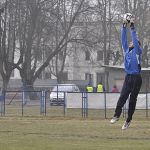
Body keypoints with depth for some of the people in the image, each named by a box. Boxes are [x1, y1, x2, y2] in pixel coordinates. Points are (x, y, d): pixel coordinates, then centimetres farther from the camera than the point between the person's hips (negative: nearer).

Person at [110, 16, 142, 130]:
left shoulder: (137, 51, 1)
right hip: (128, 77, 4)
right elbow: (124, 39, 12)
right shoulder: (127, 50, 14)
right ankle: (116, 115, -5)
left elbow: (135, 39, -8)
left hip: (136, 78, -4)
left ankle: (128, 120, 6)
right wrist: (124, 27, 6)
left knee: (132, 99, 1)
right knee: (122, 97, -8)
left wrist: (133, 27, -8)